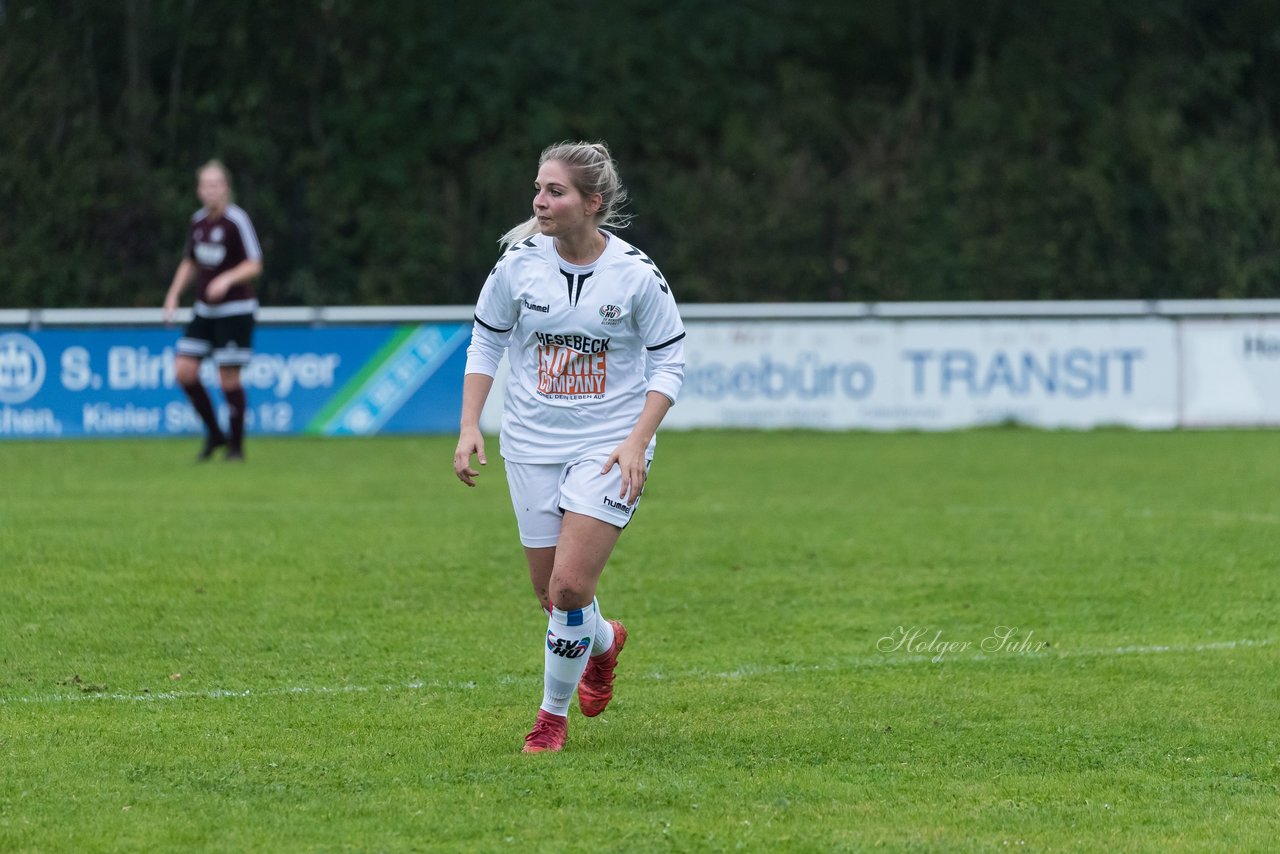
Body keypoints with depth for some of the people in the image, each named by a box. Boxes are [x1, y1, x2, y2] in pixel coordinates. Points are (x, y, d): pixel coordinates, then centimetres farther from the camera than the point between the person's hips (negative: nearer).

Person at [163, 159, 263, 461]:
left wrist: (227, 279, -29)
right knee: (184, 370, -3)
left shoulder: (237, 221, -13)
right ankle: (214, 433, 13)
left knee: (228, 377, -5)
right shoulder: (198, 221, 8)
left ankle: (236, 446, 9)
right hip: (205, 311, 7)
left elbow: (254, 266, -14)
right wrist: (174, 294, 11)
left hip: (235, 310, -7)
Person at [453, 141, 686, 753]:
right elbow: (485, 342, 7)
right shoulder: (518, 263, -5)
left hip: (608, 445, -3)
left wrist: (637, 441, -13)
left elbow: (669, 360, -3)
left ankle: (555, 711, 7)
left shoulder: (635, 274, -12)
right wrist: (469, 427, -2)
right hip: (532, 444, 3)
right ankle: (603, 641, 43)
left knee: (571, 585, -15)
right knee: (550, 592, 8)